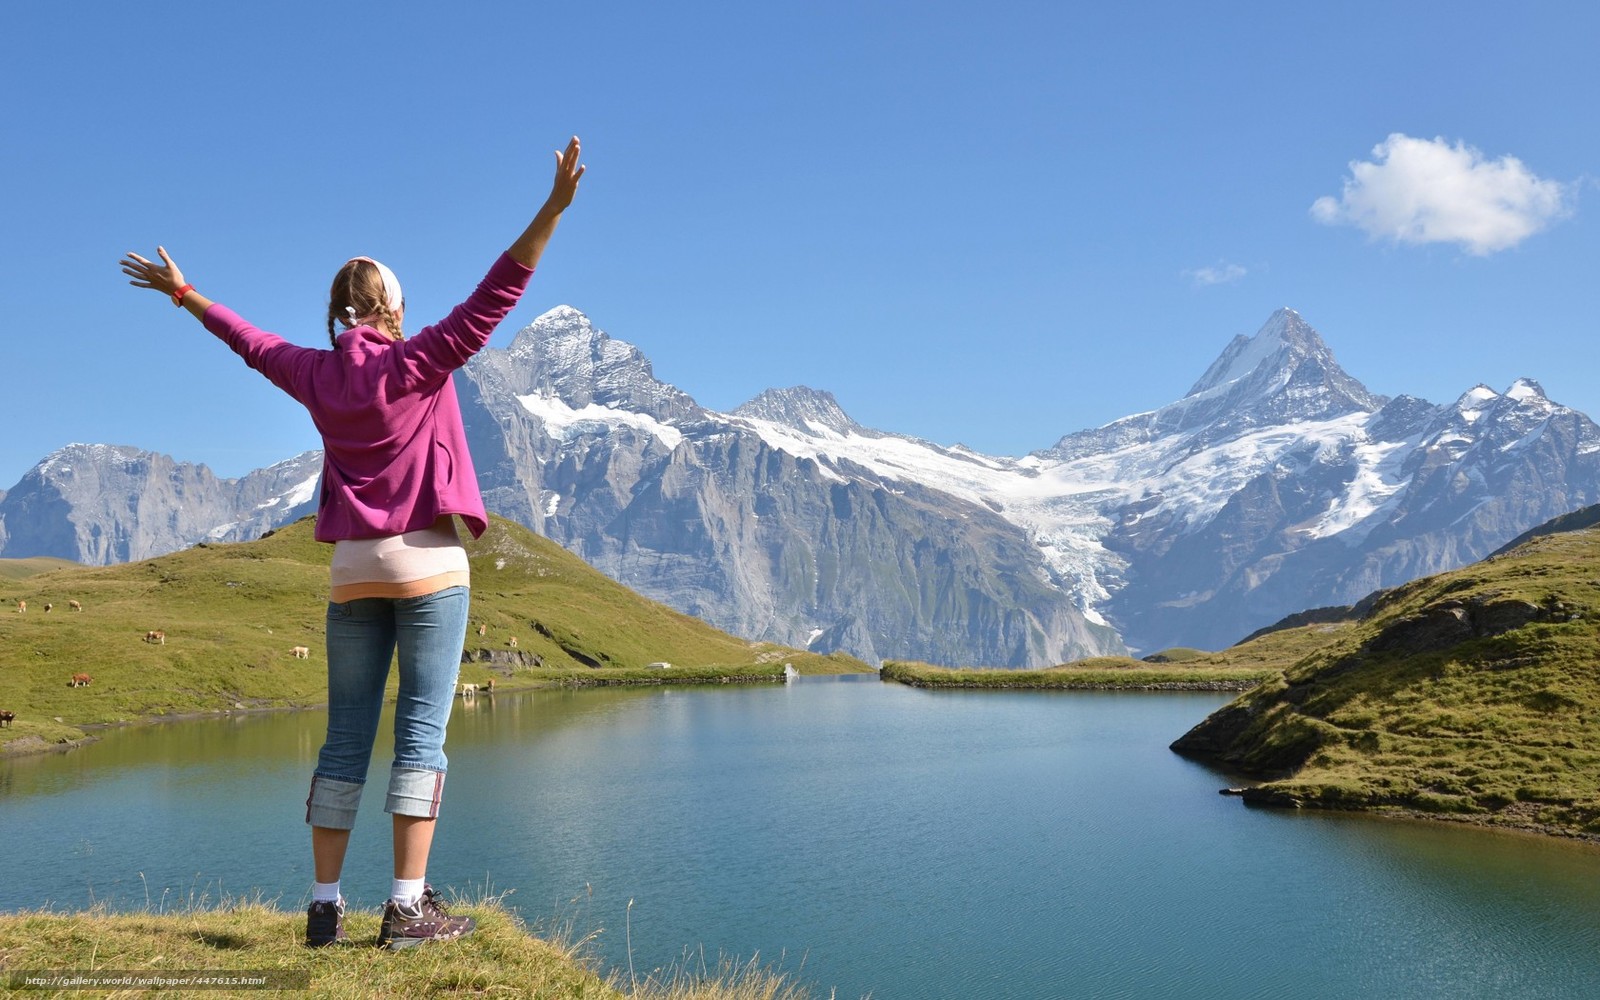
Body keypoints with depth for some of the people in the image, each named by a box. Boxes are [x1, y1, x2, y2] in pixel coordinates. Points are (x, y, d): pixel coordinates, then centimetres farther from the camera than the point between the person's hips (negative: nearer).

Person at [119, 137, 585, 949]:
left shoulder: (317, 374, 8)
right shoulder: (417, 362, -5)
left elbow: (251, 341, 25)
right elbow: (493, 297, -13)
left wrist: (184, 294, 43)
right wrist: (553, 209, -17)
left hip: (353, 572, 5)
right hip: (428, 565, -5)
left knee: (345, 739, 7)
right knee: (422, 731, -5)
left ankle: (325, 906, 8)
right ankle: (408, 906, -8)